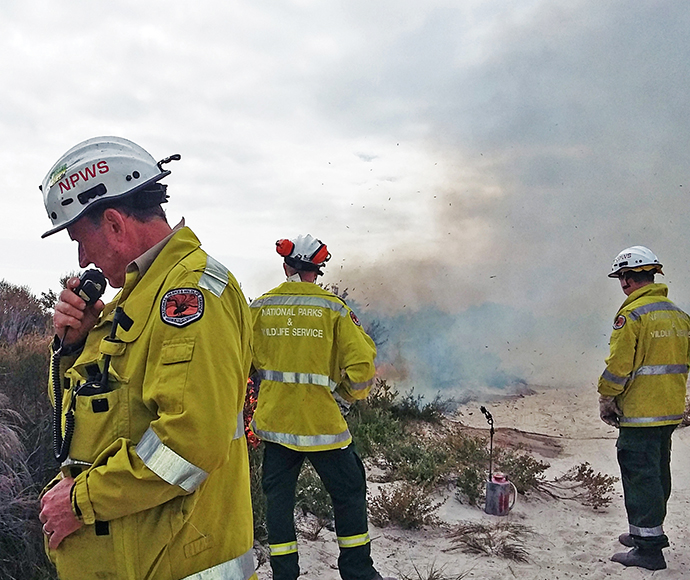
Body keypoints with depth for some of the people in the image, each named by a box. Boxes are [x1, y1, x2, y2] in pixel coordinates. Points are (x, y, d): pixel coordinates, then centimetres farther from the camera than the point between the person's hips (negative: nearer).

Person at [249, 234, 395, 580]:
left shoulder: (260, 307, -1)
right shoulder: (333, 308, -9)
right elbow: (362, 363, -12)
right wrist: (343, 397, 4)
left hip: (274, 419, 3)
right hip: (321, 421, -2)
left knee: (278, 496, 15)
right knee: (349, 493, 14)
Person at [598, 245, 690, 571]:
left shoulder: (631, 314, -16)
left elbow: (618, 366, -19)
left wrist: (605, 401, -6)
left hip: (639, 413, -8)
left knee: (640, 475, -1)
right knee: (657, 472, 20)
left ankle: (648, 548, 4)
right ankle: (649, 531, 34)